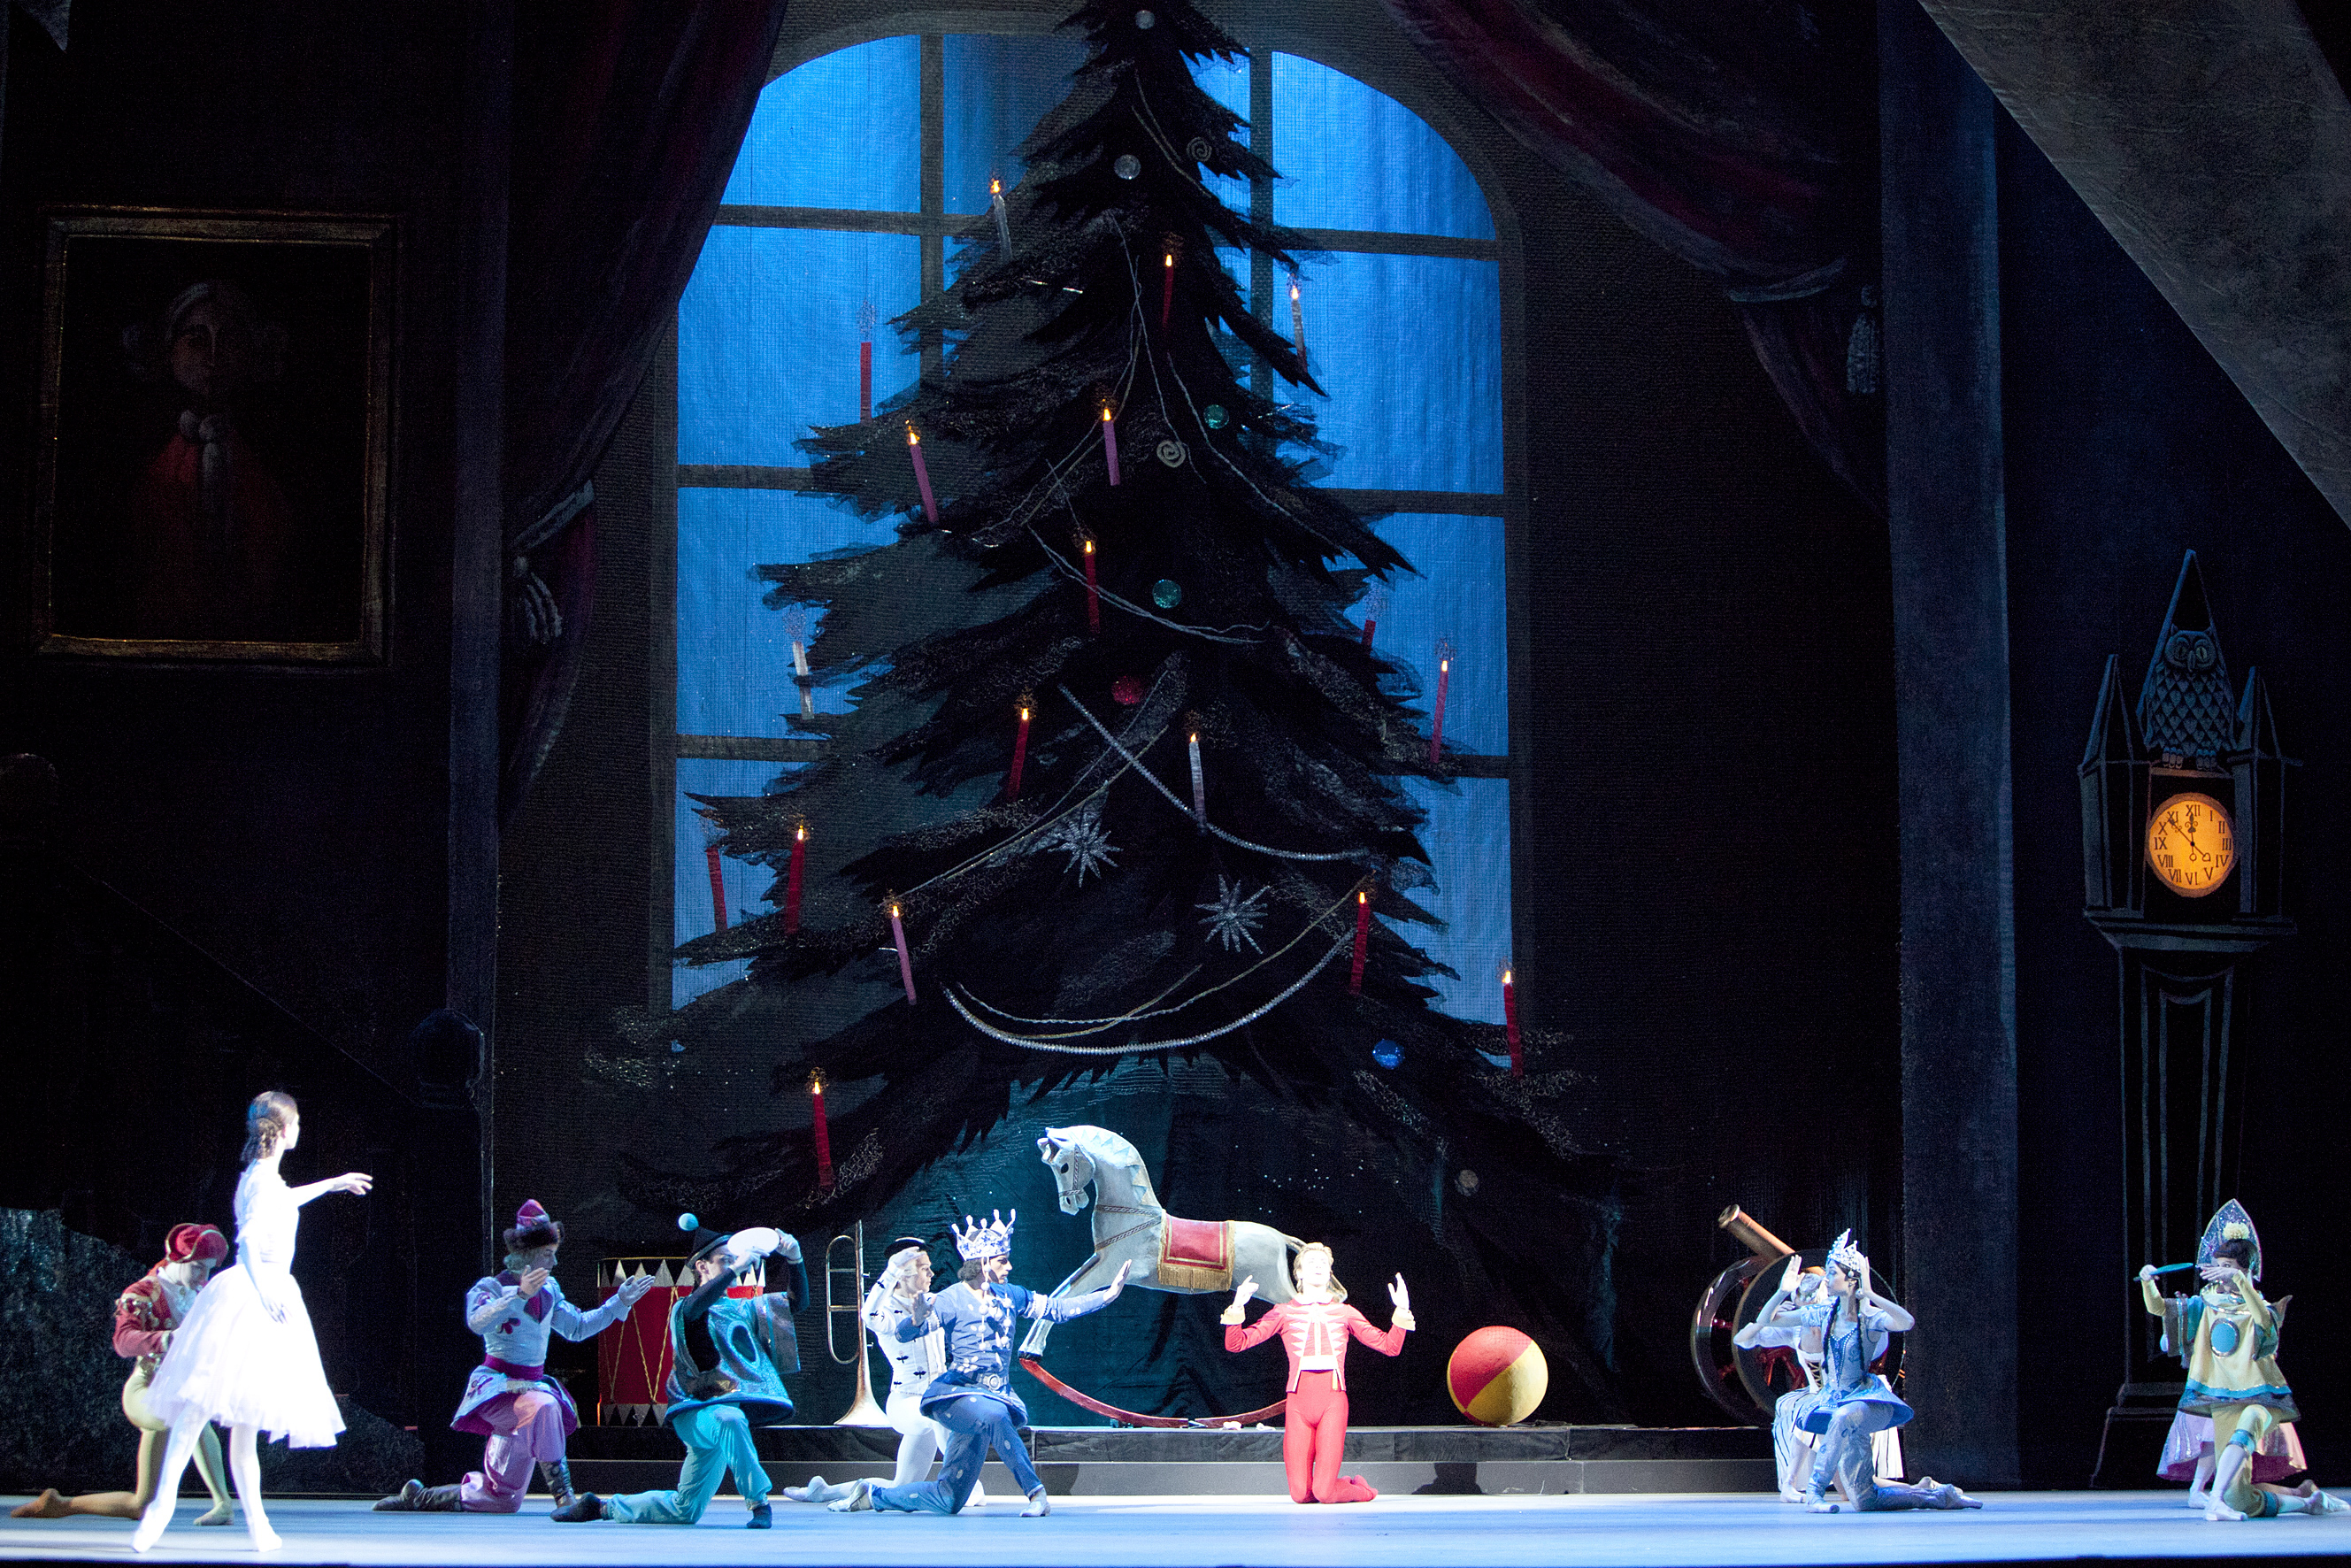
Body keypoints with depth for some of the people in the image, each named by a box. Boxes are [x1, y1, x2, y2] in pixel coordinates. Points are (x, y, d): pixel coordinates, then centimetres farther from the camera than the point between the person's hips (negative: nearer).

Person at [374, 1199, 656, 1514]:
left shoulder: (549, 1290, 9)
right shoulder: (492, 1287, -11)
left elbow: (577, 1328, 20)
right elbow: (478, 1322, -31)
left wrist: (620, 1302, 12)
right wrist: (521, 1294, -43)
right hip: (497, 1386, -7)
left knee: (502, 1499, 8)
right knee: (543, 1407, -42)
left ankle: (419, 1497, 28)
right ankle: (563, 1497, -39)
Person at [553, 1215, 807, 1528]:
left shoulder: (742, 1309, 16)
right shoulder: (685, 1308, -4)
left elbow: (797, 1302, 15)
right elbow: (694, 1307, -30)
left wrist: (795, 1261, -3)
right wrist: (736, 1269, -33)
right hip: (695, 1411, -7)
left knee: (685, 1511, 9)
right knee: (729, 1420, -43)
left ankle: (604, 1507, 25)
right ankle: (757, 1502, -35)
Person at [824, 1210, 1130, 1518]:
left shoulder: (1010, 1297, 9)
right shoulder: (953, 1300, -9)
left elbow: (1058, 1308, 12)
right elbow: (903, 1334, -18)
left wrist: (1109, 1294, 6)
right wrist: (917, 1320, -41)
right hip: (955, 1396, -6)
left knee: (948, 1499, 0)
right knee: (993, 1415, -42)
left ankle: (872, 1495, 21)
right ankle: (1035, 1491, -37)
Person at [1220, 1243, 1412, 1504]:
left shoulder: (1345, 1313, 14)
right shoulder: (1284, 1312, 12)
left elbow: (1390, 1347, 12)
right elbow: (1235, 1344, 5)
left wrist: (1402, 1312, -1)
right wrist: (1236, 1307, -10)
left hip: (1333, 1403, -1)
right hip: (1298, 1404, 1)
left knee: (1324, 1492, -13)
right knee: (1300, 1495, -6)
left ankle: (1358, 1488, 21)